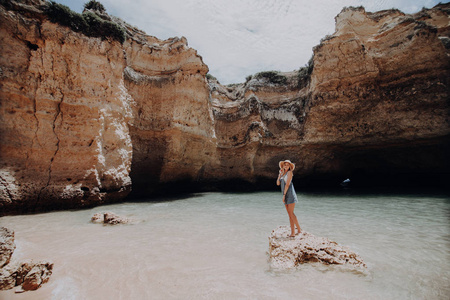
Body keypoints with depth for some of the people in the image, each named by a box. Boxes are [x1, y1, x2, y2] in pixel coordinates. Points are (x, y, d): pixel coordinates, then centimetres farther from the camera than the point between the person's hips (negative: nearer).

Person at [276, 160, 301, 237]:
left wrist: (284, 195, -13)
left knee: (291, 213, -11)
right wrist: (279, 174, 3)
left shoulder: (289, 172, -4)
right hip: (286, 196, 7)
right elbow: (278, 183, 10)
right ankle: (292, 233, 8)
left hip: (290, 194, -7)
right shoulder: (282, 174, 18)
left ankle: (299, 229, -2)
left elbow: (287, 184, -11)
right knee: (290, 214, 5)